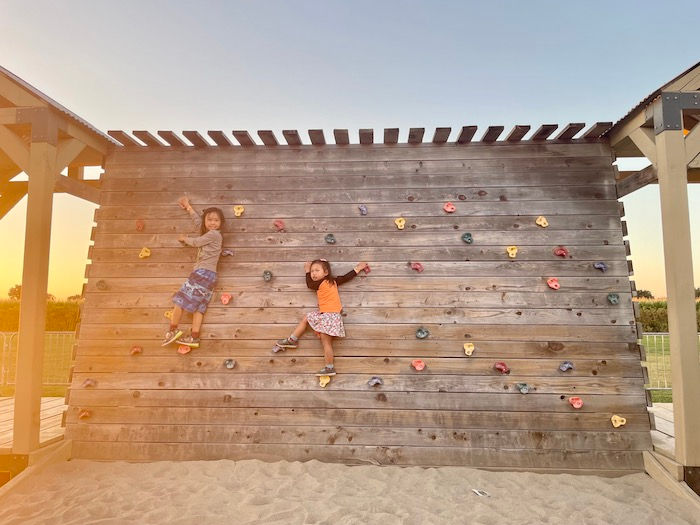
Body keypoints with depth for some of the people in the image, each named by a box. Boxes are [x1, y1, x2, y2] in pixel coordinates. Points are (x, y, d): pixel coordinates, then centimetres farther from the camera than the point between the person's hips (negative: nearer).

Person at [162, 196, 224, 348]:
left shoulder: (213, 234, -6)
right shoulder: (210, 234, 21)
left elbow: (196, 242, 0)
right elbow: (198, 221, 34)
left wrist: (184, 238, 21)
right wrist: (187, 206, 43)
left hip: (203, 273, -9)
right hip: (207, 274, 9)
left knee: (181, 299, -5)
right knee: (198, 306, 2)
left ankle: (173, 330, 2)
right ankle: (194, 338, -1)